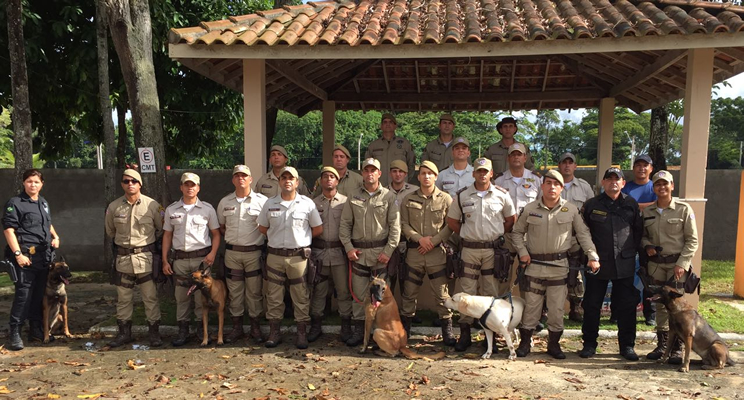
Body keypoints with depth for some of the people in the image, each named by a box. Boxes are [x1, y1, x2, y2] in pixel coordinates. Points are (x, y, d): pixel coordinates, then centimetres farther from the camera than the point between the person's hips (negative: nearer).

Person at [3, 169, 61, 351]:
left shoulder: (43, 203, 16)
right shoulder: (15, 203, -6)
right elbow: (8, 230, -13)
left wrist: (55, 236, 11)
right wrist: (18, 254, -20)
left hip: (44, 256, 7)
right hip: (26, 256, -7)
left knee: (40, 294, 12)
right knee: (23, 293, -8)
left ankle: (36, 331, 22)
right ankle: (15, 333, 2)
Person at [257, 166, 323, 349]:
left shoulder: (307, 203, -1)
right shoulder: (270, 203, 6)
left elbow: (318, 229, 5)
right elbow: (262, 228, 15)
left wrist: (300, 237, 6)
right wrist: (278, 238, 9)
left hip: (298, 256, -2)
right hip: (275, 256, 2)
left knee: (301, 297, 3)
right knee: (273, 296, 7)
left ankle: (302, 334, 13)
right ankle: (274, 333, 18)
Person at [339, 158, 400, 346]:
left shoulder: (388, 196, 1)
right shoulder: (354, 197, 9)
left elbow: (395, 226, -3)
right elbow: (345, 224, 10)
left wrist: (388, 251, -10)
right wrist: (348, 247, -2)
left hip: (380, 252, -2)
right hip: (358, 252, 3)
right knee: (359, 293, 7)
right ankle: (359, 330, 17)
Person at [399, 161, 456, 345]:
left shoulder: (445, 199, 1)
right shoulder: (408, 200, 5)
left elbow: (450, 226, -2)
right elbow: (404, 224, 2)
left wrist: (433, 241, -12)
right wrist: (419, 238, -13)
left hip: (437, 252, -2)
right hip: (414, 252, 2)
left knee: (442, 293, 3)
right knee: (409, 293, 9)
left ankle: (447, 331, 15)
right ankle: (404, 330, 23)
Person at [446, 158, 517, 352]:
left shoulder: (502, 195, 1)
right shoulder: (462, 196, 1)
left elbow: (511, 219, 11)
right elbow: (452, 221, 10)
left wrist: (498, 235, 4)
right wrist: (466, 236, 5)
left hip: (494, 250, 0)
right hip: (469, 249, 0)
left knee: (491, 293, 7)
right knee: (467, 292, 3)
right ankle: (465, 333, 12)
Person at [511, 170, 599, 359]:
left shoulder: (571, 210, 3)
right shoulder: (530, 209, 2)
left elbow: (583, 234, 6)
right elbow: (517, 232, 12)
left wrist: (593, 256, -5)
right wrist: (522, 252, -1)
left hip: (559, 266, 0)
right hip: (534, 265, 0)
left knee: (557, 309, 5)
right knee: (531, 307, 5)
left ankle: (554, 343, 21)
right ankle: (525, 342, 18)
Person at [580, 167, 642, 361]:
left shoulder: (631, 205, 7)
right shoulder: (591, 205, 2)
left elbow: (639, 230, 15)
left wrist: (633, 250, 7)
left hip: (625, 264, 1)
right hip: (597, 263, -1)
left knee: (627, 306, 6)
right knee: (592, 305, 4)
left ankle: (627, 345, 19)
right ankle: (589, 343, 17)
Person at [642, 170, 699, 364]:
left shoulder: (684, 209, -4)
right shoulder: (647, 211, 6)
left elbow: (692, 240, -4)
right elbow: (643, 236, 17)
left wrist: (682, 263, -12)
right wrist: (647, 246, -5)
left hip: (677, 264, -3)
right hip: (655, 264, 4)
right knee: (660, 304, 10)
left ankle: (677, 348, 7)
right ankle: (661, 344, 21)